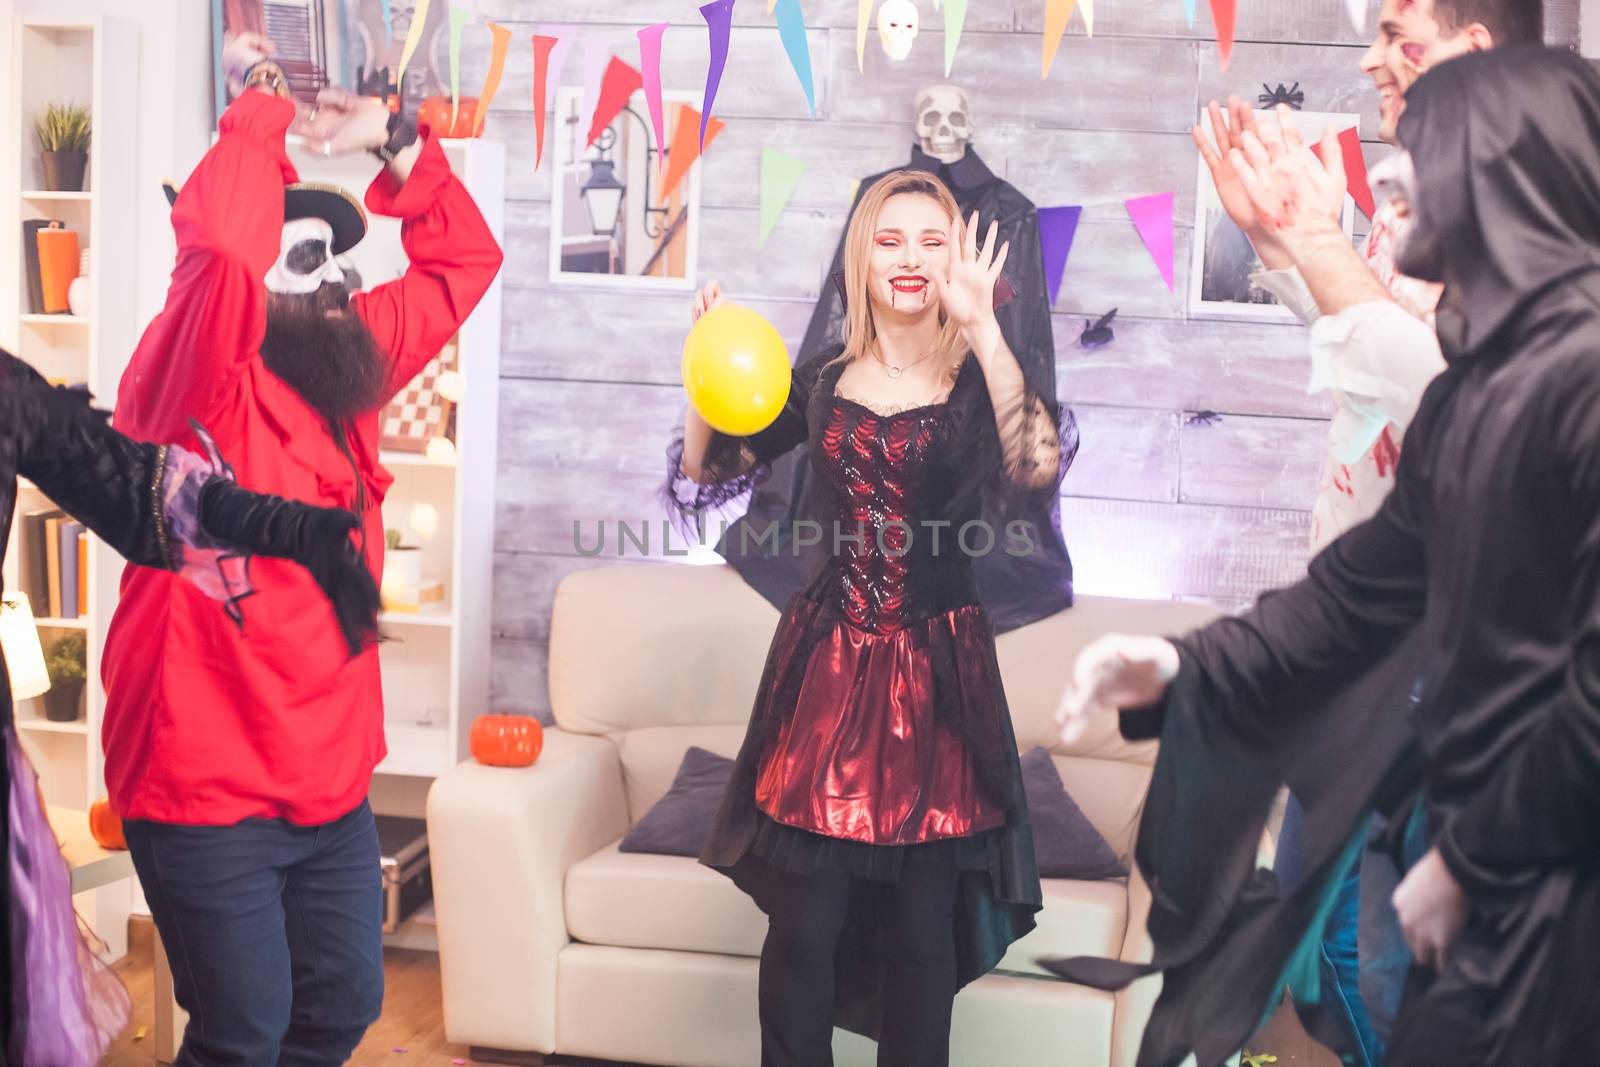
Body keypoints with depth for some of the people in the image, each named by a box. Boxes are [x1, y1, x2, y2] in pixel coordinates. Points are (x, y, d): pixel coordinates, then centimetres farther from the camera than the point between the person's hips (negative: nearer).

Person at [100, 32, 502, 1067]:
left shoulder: (345, 368, 7)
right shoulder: (197, 381, -14)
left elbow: (464, 259, 15)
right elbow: (218, 240, -34)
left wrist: (394, 139, 4)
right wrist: (263, 102, -18)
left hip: (334, 780, 7)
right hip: (209, 793, -7)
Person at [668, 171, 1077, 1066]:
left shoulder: (980, 381, 0)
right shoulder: (823, 380, 9)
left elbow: (1039, 469, -21)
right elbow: (705, 475, 11)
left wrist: (984, 327, -24)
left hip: (939, 673, -1)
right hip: (829, 662, 2)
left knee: (923, 930, 6)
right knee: (804, 923, 2)